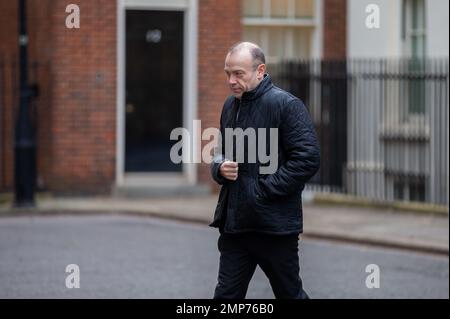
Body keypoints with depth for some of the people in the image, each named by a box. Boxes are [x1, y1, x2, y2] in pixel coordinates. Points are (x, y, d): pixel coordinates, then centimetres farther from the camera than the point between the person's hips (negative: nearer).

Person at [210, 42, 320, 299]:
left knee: (290, 293, 7)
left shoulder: (286, 104, -11)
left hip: (275, 225, -6)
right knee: (227, 294, 7)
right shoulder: (231, 106, 12)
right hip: (234, 222, 7)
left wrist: (264, 190, -17)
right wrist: (220, 168, 2)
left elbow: (308, 159, -17)